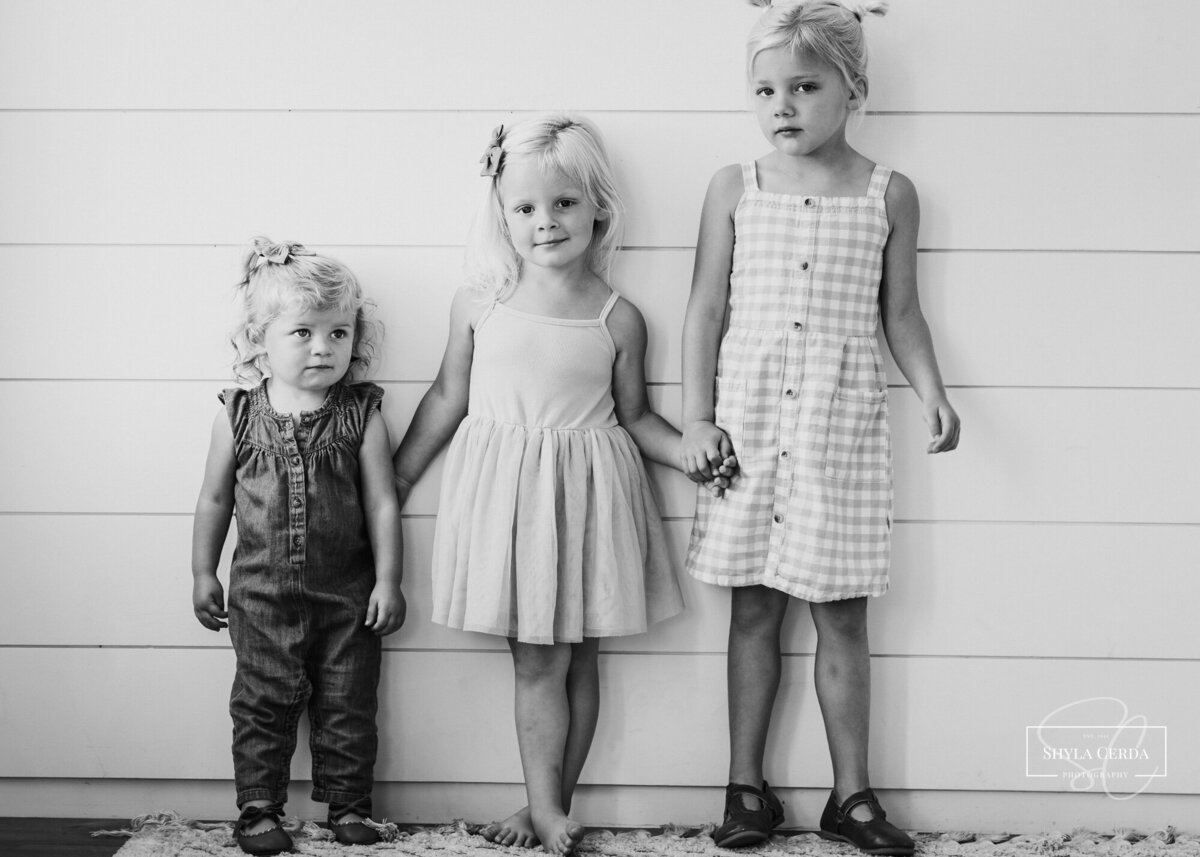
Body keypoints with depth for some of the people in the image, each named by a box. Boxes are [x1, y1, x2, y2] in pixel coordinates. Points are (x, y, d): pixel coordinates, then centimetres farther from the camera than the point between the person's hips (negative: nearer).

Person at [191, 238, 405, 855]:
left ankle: (347, 805, 21)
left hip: (347, 592, 0)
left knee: (347, 705, 8)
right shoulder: (239, 415, -3)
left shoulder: (361, 414, -5)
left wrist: (388, 579, -5)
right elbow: (215, 498, 6)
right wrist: (204, 573, 8)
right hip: (262, 590, 0)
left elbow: (381, 501, -3)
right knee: (263, 702, 6)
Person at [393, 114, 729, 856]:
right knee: (536, 659, 2)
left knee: (576, 656, 6)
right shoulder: (479, 304, 0)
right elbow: (447, 399, 9)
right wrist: (395, 480, 12)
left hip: (585, 493, 0)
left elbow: (634, 416, 7)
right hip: (504, 489, 0)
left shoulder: (619, 319, -1)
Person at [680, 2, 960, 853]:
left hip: (844, 421, 0)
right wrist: (698, 418, -2)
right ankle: (747, 787, 16)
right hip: (749, 415, 0)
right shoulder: (735, 187, 4)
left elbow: (901, 313, 9)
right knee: (754, 608, 6)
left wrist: (932, 391, -6)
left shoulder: (889, 194, 4)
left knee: (842, 614, 4)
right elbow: (706, 310, 4)